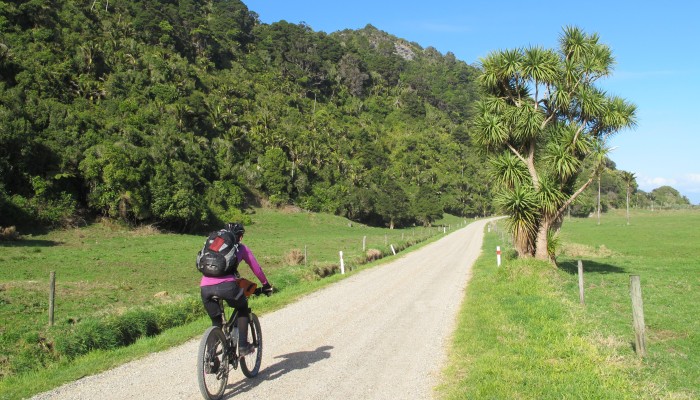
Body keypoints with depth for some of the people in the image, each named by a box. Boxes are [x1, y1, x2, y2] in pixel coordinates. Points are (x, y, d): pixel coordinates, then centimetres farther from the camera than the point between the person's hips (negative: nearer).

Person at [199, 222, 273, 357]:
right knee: (243, 310, 25)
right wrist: (266, 285, 37)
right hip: (226, 285, -3)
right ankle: (243, 346, 17)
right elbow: (256, 269, 23)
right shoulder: (241, 248, 20)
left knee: (216, 322, 24)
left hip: (205, 287, 4)